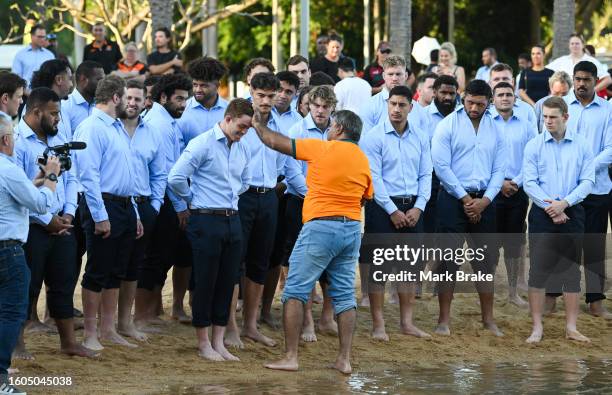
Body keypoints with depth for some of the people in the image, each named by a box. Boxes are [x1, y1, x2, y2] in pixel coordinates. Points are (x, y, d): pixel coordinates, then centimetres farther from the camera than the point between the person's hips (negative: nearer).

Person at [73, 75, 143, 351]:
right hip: (103, 206, -9)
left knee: (116, 273, 12)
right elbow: (88, 175, -18)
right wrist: (100, 216, -22)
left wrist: (135, 215, 18)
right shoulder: (92, 127, -12)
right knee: (97, 273, -3)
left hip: (125, 206, 9)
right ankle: (90, 334, 3)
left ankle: (108, 330, 19)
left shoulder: (118, 128, 17)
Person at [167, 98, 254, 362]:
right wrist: (193, 198, -1)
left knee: (227, 283, 8)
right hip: (207, 221, -7)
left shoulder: (242, 150, 12)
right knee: (205, 282, -1)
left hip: (232, 220, 7)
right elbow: (176, 178, -16)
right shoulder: (202, 144, -11)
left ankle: (218, 343, 15)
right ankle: (203, 343, 8)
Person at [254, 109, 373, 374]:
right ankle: (344, 359, 6)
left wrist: (258, 125, 16)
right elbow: (366, 197, 17)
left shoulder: (322, 148, -5)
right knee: (345, 294, 9)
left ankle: (290, 357, -5)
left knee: (295, 291, -1)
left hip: (321, 226, -6)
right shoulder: (363, 160, 11)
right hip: (352, 228, 6)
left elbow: (275, 142, 0)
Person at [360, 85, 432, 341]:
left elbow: (426, 175, 8)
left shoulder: (420, 138, 8)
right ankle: (378, 325, 1)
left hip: (412, 207, 5)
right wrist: (393, 211, -13)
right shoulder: (374, 137, -7)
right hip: (383, 207, -5)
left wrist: (418, 207, -5)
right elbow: (374, 178, -11)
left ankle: (406, 322, 15)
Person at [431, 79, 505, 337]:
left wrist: (485, 200, -7)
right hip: (453, 199, -4)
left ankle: (488, 319, 17)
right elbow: (441, 165, -9)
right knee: (449, 259, -2)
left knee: (485, 259, 8)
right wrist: (465, 198, -11)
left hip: (484, 201, 4)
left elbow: (499, 168, 6)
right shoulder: (448, 125, -4)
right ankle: (444, 320, 3)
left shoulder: (494, 128, 8)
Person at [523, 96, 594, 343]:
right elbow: (529, 183, -4)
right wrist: (551, 208, -13)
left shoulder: (581, 145, 1)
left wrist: (564, 203, -15)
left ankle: (571, 327, 10)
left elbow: (588, 181, -3)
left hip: (572, 212, 1)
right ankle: (537, 327, 4)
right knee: (538, 269, -2)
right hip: (542, 212, -1)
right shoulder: (534, 146, 0)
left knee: (572, 270, 4)